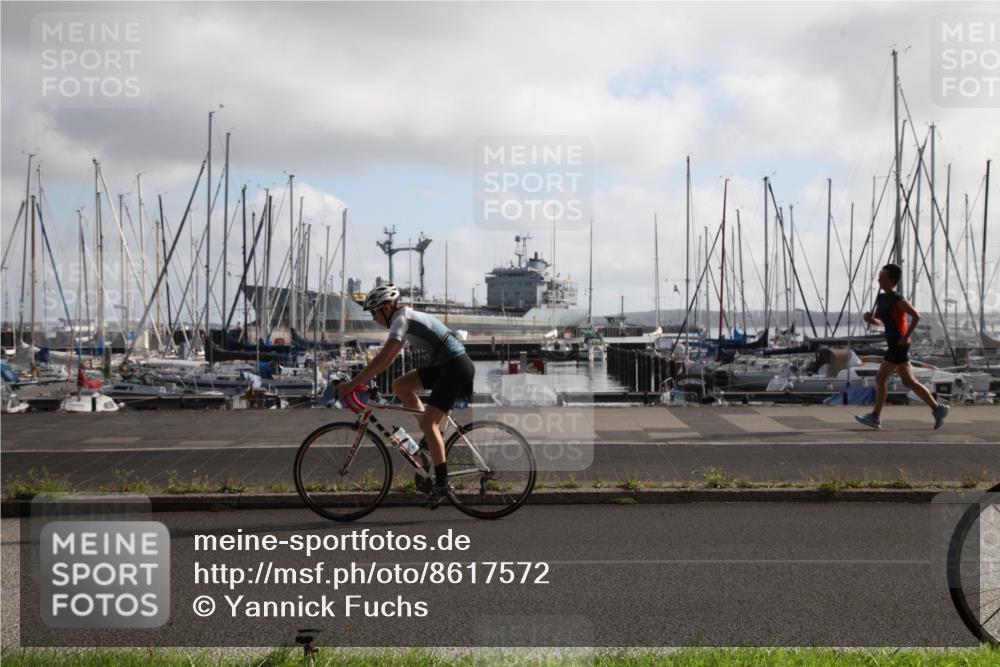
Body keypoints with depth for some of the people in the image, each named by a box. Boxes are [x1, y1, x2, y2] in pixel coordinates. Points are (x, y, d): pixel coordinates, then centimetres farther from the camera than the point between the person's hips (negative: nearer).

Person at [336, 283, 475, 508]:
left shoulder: (402, 319, -13)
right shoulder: (407, 318, 17)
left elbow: (382, 359, -21)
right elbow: (387, 359, 21)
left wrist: (351, 384, -19)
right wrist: (362, 380, 15)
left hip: (457, 366, -9)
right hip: (446, 365, 9)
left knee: (427, 422, -12)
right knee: (400, 385, 6)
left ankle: (442, 485, -10)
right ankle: (432, 435, 10)